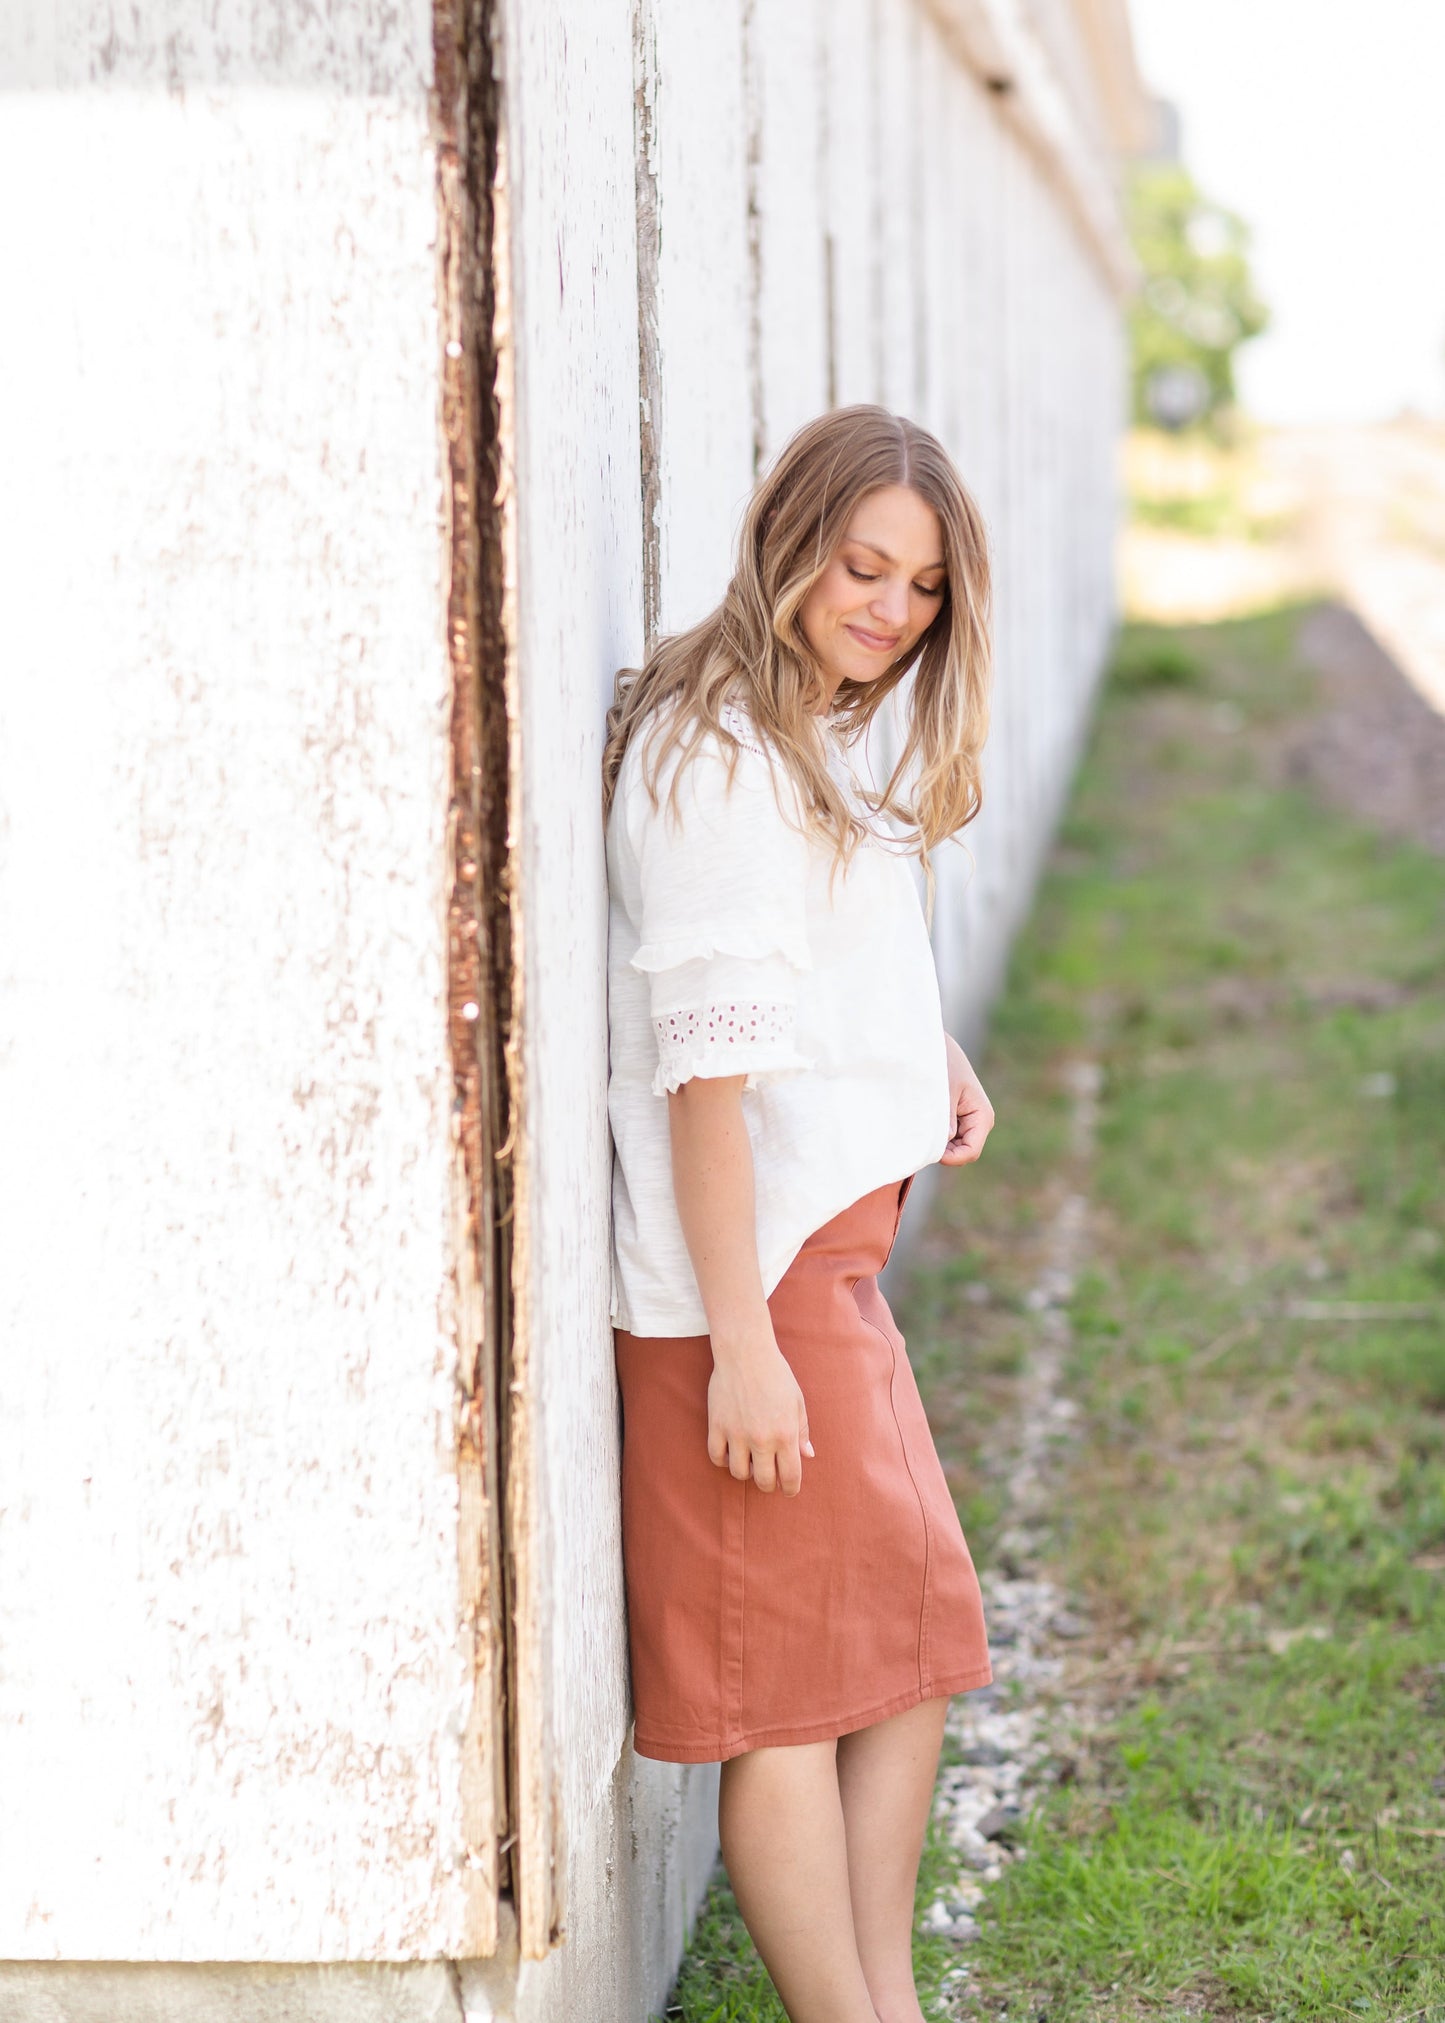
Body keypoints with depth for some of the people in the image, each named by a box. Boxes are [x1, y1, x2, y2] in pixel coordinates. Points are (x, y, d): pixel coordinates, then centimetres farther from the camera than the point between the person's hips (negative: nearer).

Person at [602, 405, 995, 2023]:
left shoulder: (822, 744, 15)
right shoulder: (711, 760, -16)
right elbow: (707, 1063, -21)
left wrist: (930, 1055, 8)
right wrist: (742, 1340, -23)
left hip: (833, 1252, 10)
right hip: (751, 1278, -10)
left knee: (914, 1641, 15)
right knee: (790, 1685, -2)